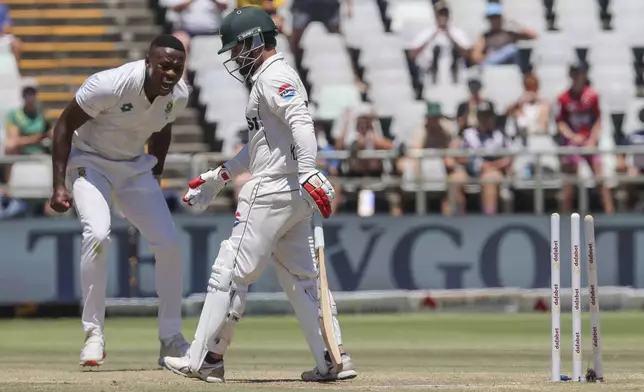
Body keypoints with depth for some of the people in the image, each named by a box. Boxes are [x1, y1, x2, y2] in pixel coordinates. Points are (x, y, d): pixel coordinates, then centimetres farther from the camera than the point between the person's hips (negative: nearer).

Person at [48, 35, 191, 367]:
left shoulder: (178, 96, -13)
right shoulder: (109, 85, -30)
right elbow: (64, 125, -19)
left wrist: (155, 180, 14)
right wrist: (59, 186, -22)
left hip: (136, 167, 5)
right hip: (89, 162, -5)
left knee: (169, 243, -4)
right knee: (98, 233, -29)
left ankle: (171, 340, 11)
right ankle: (94, 334, -18)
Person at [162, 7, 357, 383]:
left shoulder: (274, 76, -10)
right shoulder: (269, 78, 22)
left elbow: (301, 123, -25)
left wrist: (308, 175, -35)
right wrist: (220, 176, 28)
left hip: (272, 193, -10)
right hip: (295, 196, 10)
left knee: (230, 272, -4)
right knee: (301, 279, 10)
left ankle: (205, 359, 1)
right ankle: (333, 360, 4)